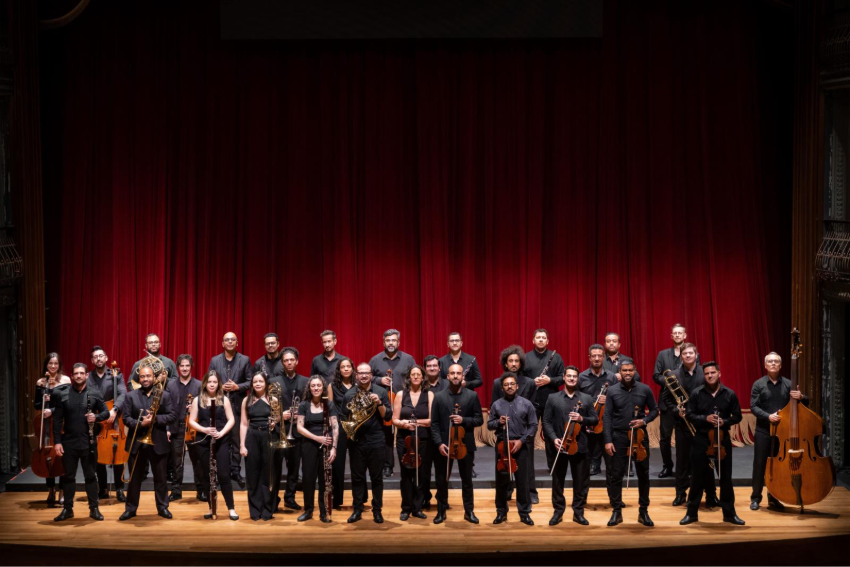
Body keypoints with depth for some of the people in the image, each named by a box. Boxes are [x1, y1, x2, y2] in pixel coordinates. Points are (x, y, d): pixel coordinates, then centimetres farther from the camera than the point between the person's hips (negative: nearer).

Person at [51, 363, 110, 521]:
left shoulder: (95, 394, 1)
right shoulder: (63, 394, 1)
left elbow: (106, 412, 6)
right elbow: (57, 420, 1)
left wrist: (96, 417, -16)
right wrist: (57, 441, -5)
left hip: (88, 442, 0)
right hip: (68, 442, 1)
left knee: (91, 476, 6)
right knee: (68, 476, 8)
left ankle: (94, 509, 13)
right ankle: (67, 509, 16)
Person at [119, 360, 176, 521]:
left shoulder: (164, 395, 1)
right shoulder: (131, 396, 3)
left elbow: (172, 416, -5)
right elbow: (126, 418, -3)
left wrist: (155, 419, -18)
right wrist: (141, 423, -19)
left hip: (158, 443, -1)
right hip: (136, 443, 1)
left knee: (160, 477, 8)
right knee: (134, 478, 8)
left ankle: (162, 507, 18)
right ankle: (131, 508, 16)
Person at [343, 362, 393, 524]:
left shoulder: (381, 392, 0)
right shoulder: (349, 395, 4)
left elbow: (388, 416, -3)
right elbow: (344, 418, 10)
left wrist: (379, 403, -18)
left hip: (376, 441, -1)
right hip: (357, 441, 1)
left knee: (376, 477, 6)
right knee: (357, 477, 6)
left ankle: (377, 510, 15)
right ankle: (357, 509, 16)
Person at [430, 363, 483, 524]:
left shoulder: (472, 396, 1)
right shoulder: (439, 397, 0)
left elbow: (479, 419, 1)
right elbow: (434, 423, -1)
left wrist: (464, 420, -16)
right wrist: (439, 443, -11)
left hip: (465, 444, 0)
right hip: (444, 444, 0)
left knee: (467, 480, 10)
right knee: (442, 480, 7)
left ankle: (469, 511, 20)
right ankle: (441, 511, 19)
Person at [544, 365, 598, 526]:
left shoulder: (587, 399, 7)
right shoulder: (553, 398, 4)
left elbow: (595, 420, 7)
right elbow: (546, 421, 1)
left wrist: (582, 419, -13)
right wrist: (553, 438, -12)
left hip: (580, 446, 1)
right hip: (560, 445, -1)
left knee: (581, 481, 4)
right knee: (558, 481, 6)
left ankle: (578, 512, 14)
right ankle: (558, 512, 16)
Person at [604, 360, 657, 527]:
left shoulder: (645, 389, 0)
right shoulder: (612, 391, -2)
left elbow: (654, 410, 9)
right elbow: (607, 417, -3)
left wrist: (644, 420, -12)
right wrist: (608, 440, -9)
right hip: (619, 437, -1)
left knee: (643, 475, 6)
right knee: (616, 475, 2)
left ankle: (643, 512, 17)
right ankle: (617, 512, 12)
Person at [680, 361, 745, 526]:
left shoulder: (729, 394, 0)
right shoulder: (696, 393, -2)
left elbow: (737, 416, 5)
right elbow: (690, 415, 0)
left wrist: (725, 422, -14)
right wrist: (705, 418, -17)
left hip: (723, 440, 1)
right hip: (701, 440, 0)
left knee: (726, 478, 7)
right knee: (697, 478, 6)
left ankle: (729, 513, 17)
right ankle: (692, 513, 15)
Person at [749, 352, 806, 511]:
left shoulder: (788, 384, 4)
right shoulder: (758, 384, -1)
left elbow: (805, 403, 7)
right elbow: (753, 407, -8)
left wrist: (801, 397, -17)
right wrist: (768, 416, -23)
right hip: (763, 431, -2)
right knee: (759, 464, 2)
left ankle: (774, 498, 18)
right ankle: (756, 498, 12)